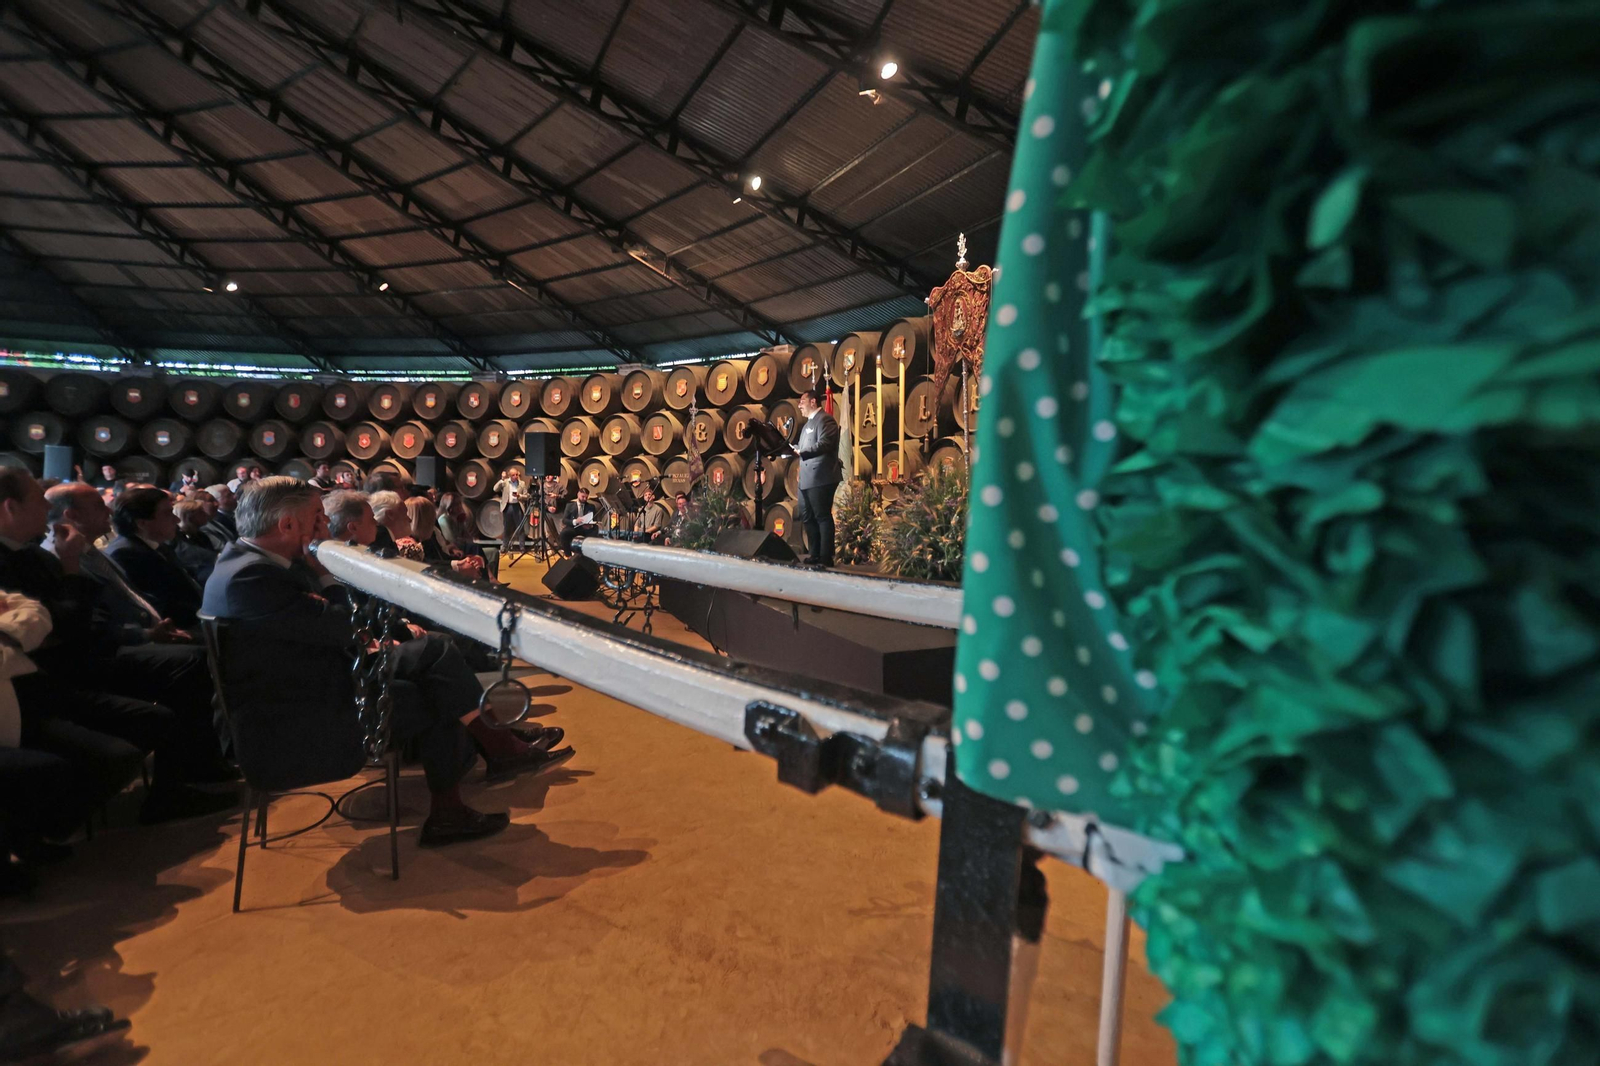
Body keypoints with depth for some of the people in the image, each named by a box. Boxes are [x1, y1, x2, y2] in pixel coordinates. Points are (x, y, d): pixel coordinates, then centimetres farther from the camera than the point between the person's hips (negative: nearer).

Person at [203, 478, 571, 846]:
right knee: (438, 698, -8)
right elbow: (346, 628, -24)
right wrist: (324, 566, -15)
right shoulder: (248, 577, -24)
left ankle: (500, 748, 3)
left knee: (435, 649, -1)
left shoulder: (250, 559, 8)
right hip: (290, 732, -10)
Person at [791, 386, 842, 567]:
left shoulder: (824, 419, -9)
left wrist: (801, 451, -22)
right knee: (807, 518, 13)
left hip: (821, 478, -10)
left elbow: (824, 444, -22)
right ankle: (814, 554, 23)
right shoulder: (809, 422, 22)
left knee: (823, 517, -5)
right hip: (807, 479, 10)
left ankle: (826, 557, 0)